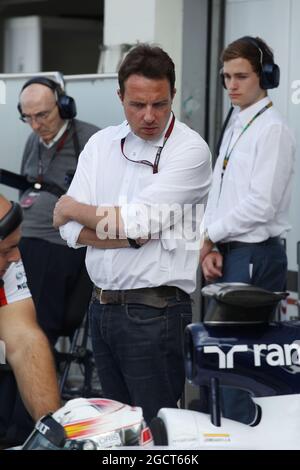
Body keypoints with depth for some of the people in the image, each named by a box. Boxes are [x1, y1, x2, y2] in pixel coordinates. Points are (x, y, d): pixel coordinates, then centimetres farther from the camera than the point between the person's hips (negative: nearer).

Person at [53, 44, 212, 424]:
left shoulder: (190, 150, -10)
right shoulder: (101, 144, 8)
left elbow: (133, 220, -16)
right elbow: (71, 232, 0)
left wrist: (73, 209, -1)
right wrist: (132, 236, -15)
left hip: (155, 311, -6)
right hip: (102, 305, 6)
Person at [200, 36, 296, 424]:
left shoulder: (272, 130, -11)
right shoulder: (234, 127, 16)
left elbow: (261, 204, -18)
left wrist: (209, 236, -8)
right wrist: (211, 249, 1)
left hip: (255, 256, -9)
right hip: (227, 254, 9)